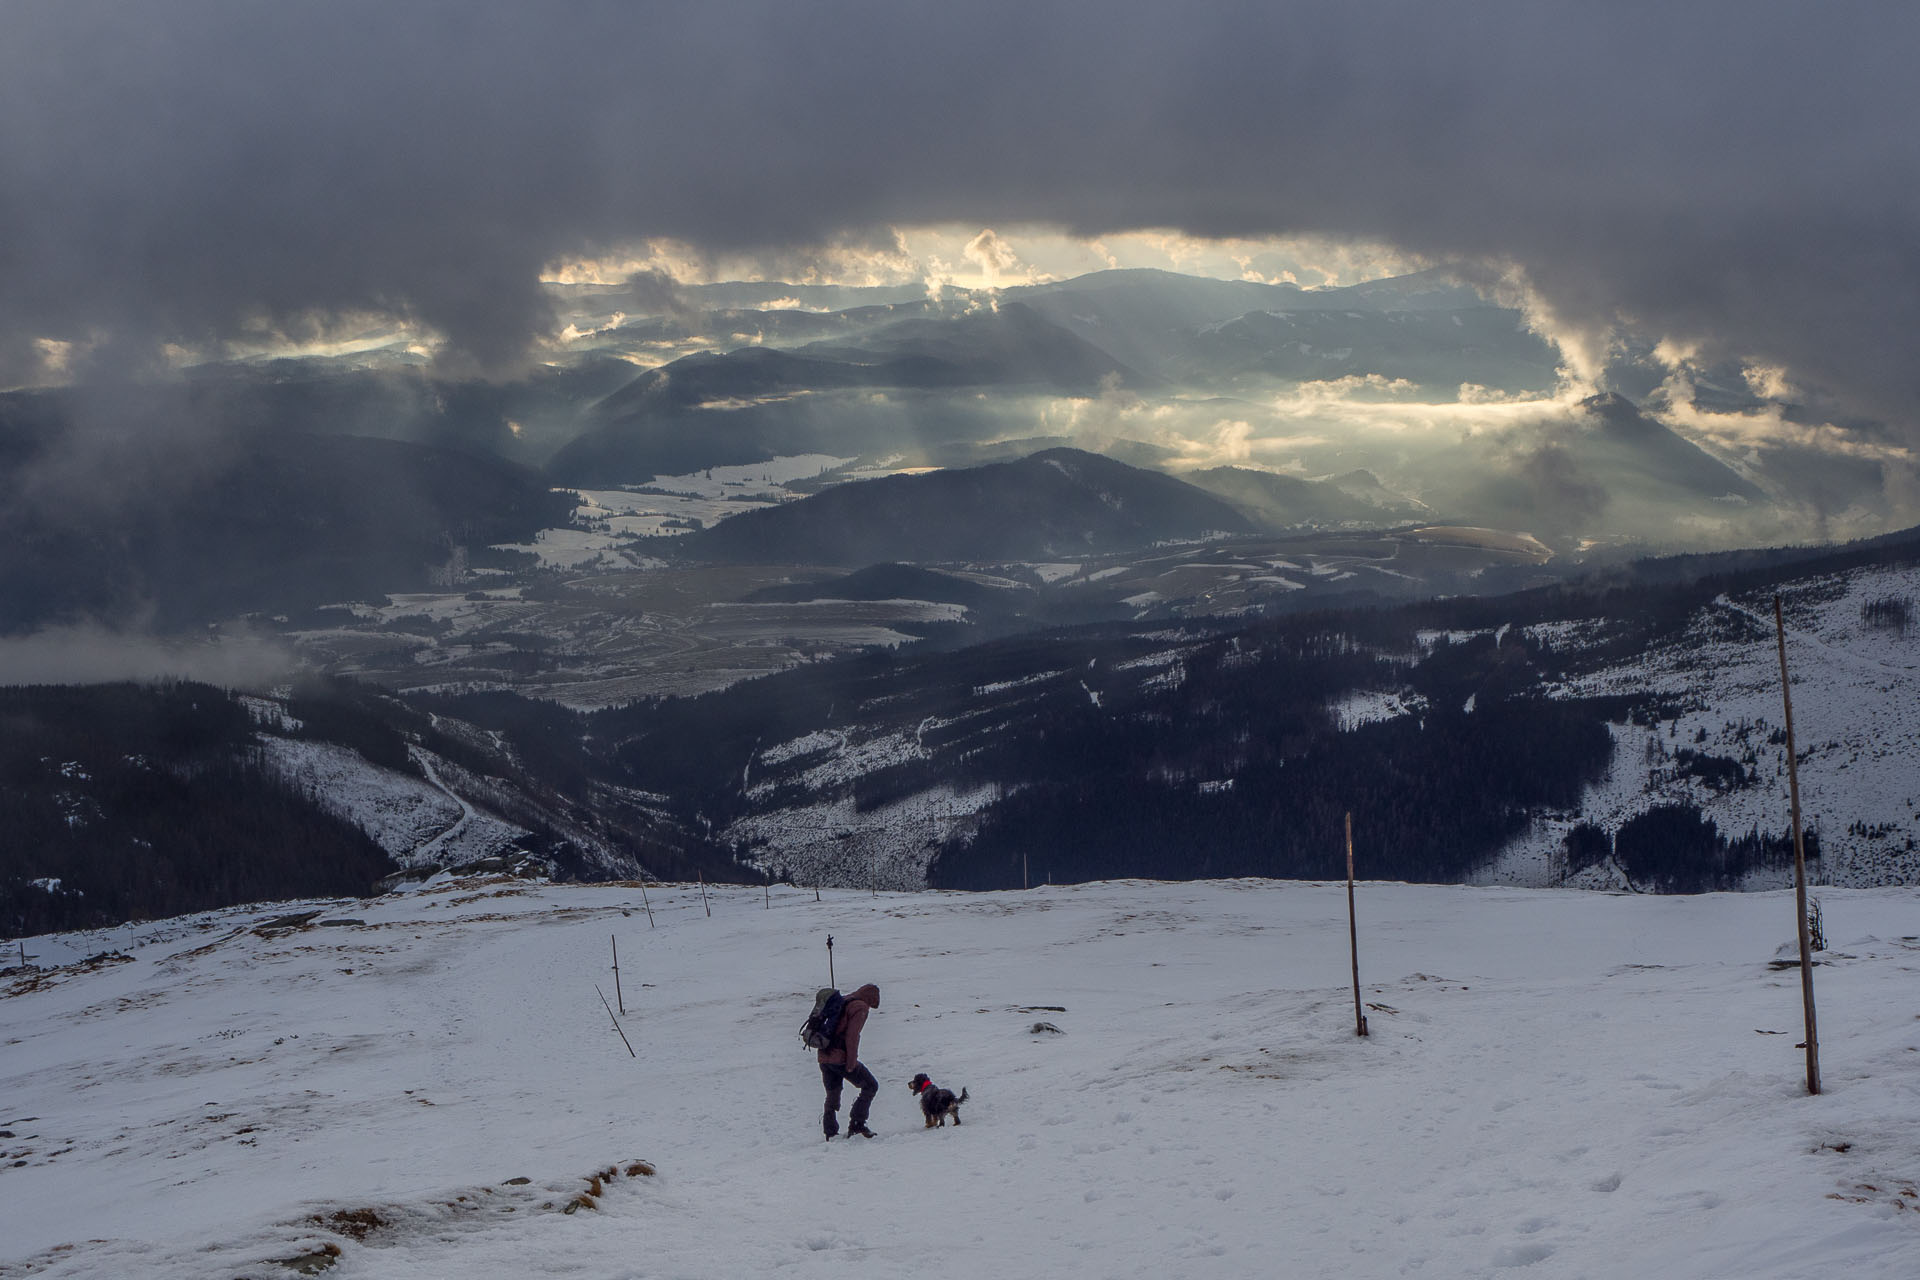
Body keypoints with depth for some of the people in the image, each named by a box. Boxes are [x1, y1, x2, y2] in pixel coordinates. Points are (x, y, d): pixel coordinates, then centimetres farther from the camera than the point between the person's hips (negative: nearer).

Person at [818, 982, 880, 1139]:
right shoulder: (860, 1008, -7)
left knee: (832, 1095, 17)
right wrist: (851, 1063, -14)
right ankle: (856, 1124, 0)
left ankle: (830, 1133, 16)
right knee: (870, 1086, 6)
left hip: (824, 1057, 8)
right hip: (841, 1058, -8)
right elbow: (852, 1037, -16)